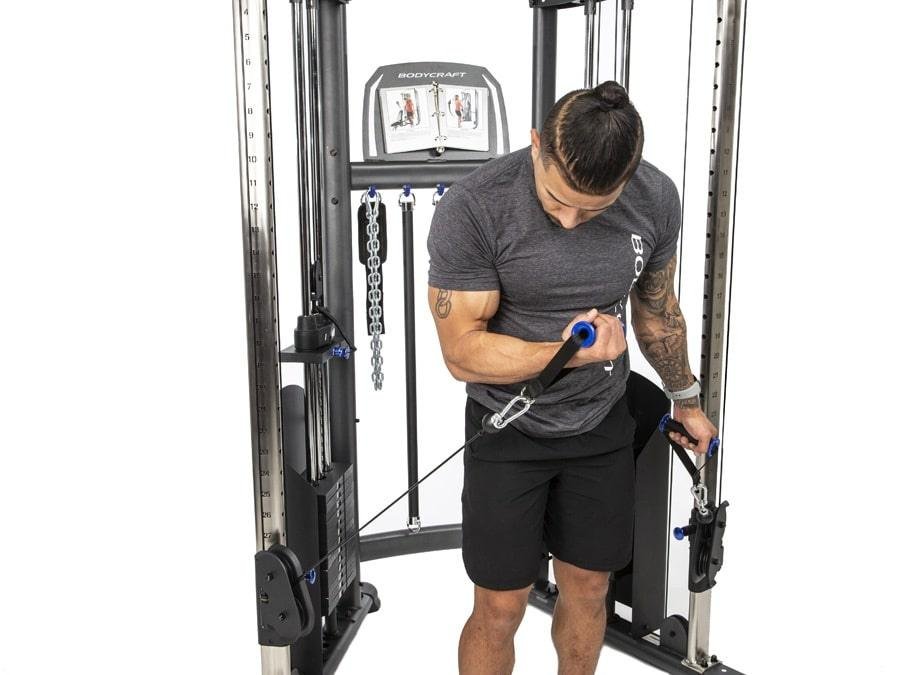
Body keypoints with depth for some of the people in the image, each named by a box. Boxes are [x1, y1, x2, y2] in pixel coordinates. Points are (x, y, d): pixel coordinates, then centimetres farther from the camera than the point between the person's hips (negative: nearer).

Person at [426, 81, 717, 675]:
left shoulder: (657, 200, -11)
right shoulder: (473, 208, -24)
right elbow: (462, 351, -19)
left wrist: (687, 398, 19)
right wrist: (567, 353, -33)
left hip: (602, 426, 4)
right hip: (509, 429, -3)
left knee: (588, 589, 16)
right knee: (501, 608, 5)